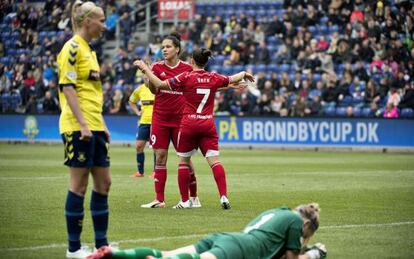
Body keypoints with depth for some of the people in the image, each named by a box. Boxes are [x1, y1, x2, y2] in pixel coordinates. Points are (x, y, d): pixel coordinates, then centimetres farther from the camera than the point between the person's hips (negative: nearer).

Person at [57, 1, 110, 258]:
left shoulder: (89, 50, 18)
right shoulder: (72, 48, -10)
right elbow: (67, 88, -16)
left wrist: (102, 124, 20)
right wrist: (83, 124, -21)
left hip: (94, 127, 9)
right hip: (78, 128, -9)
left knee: (103, 183, 9)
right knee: (79, 185, -5)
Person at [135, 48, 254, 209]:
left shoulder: (186, 77, -7)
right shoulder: (213, 78, 4)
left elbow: (160, 84, -9)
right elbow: (232, 80, 23)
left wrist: (144, 68, 1)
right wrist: (244, 73, 44)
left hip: (188, 124, -2)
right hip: (208, 124, 2)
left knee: (183, 160, 10)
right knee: (214, 161, -1)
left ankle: (185, 201, 10)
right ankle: (224, 196, -13)